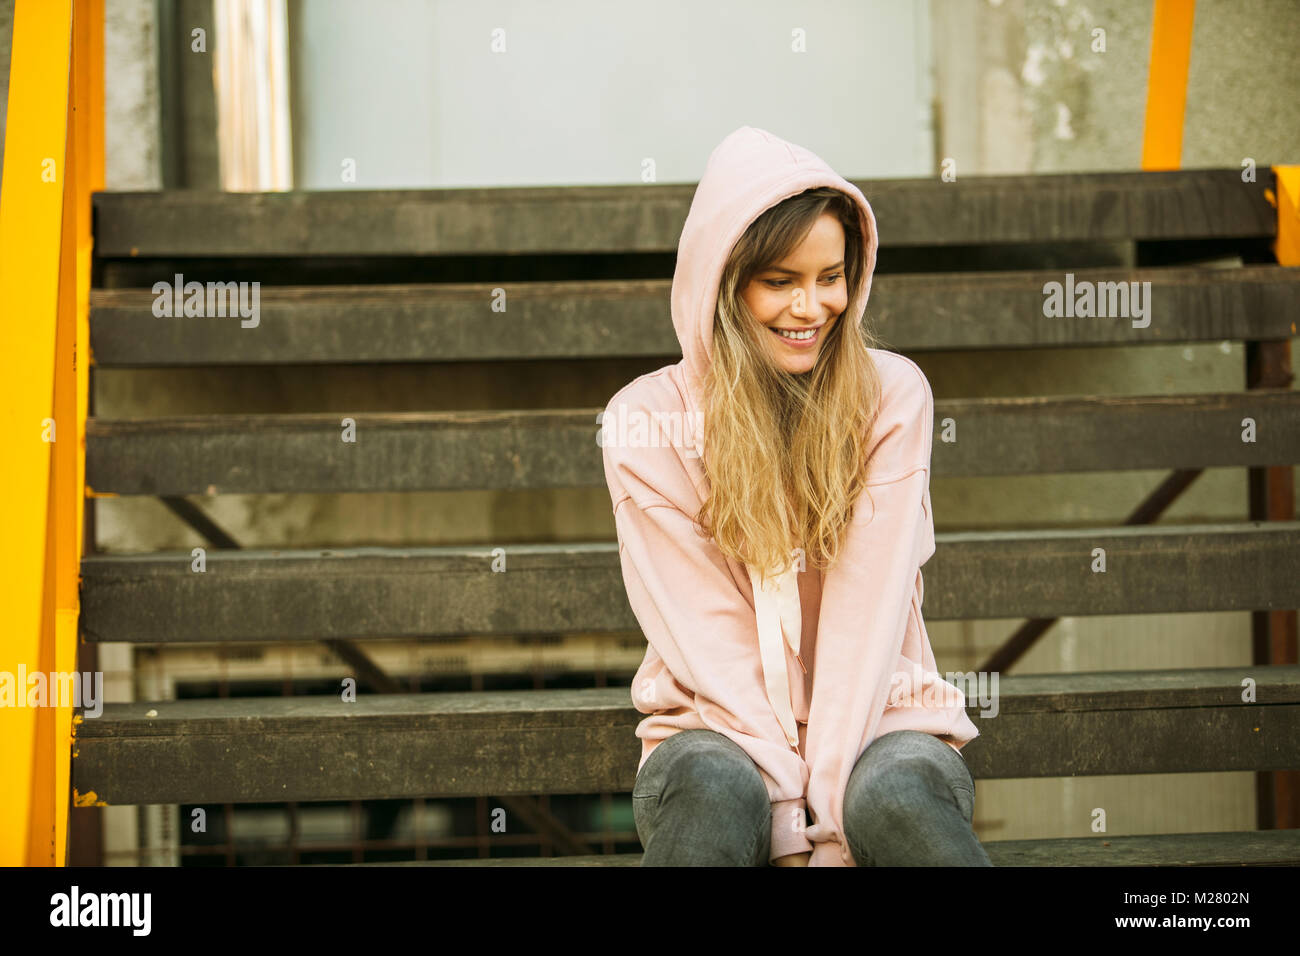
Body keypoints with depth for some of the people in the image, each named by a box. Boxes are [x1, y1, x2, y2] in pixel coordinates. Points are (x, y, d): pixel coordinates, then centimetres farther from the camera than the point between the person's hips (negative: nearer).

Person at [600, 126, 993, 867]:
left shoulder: (892, 395, 0)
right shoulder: (647, 419, -3)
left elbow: (871, 602, -8)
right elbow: (706, 633, -8)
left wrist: (829, 804, -18)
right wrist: (788, 818, -19)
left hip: (876, 714, 0)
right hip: (723, 727, 0)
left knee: (895, 798, -34)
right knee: (716, 794, -34)